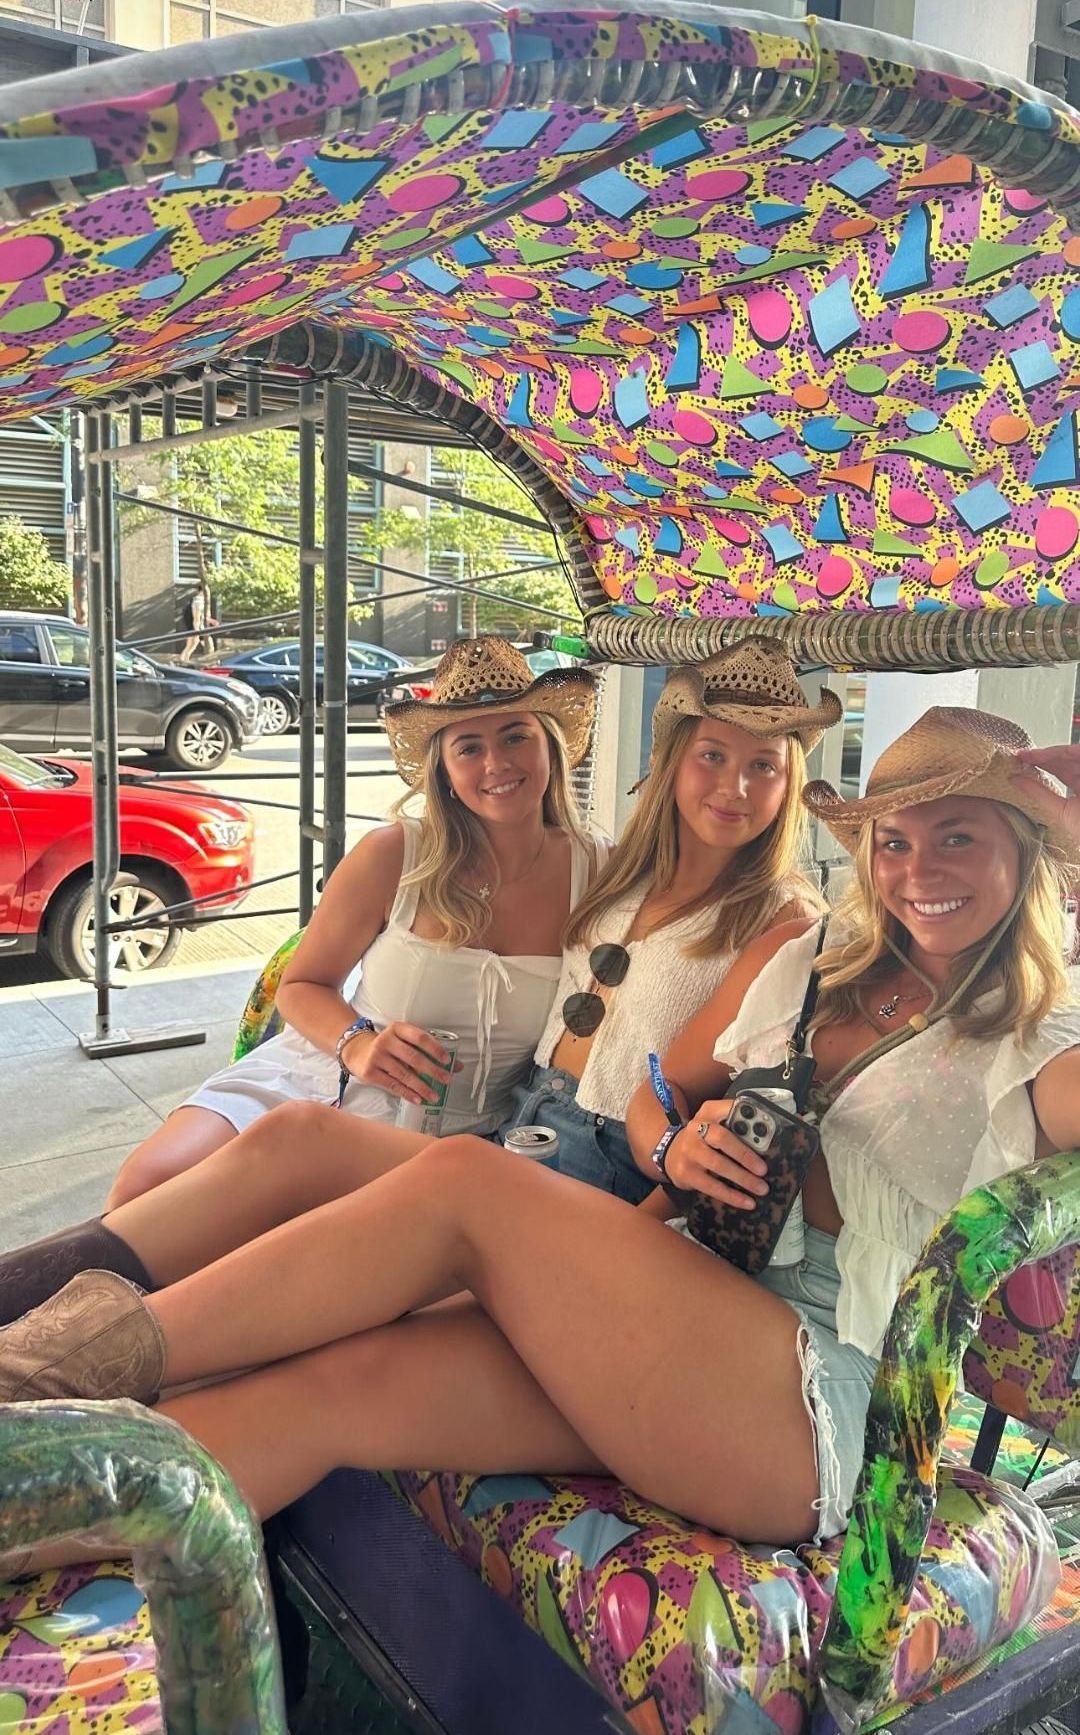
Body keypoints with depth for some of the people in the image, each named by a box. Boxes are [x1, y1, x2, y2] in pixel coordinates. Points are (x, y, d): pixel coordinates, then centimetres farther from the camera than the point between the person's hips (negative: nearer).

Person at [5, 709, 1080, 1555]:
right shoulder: (801, 958, 17)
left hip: (821, 1410, -5)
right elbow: (655, 1090, 21)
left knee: (464, 1181, -20)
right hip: (678, 1331, 5)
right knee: (337, 1383, -17)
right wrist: (676, 1148, -3)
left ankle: (107, 1349, -11)